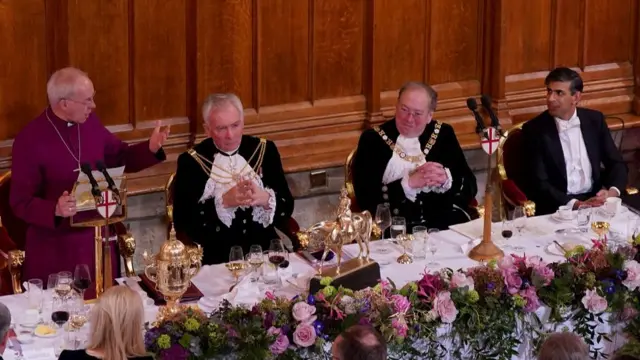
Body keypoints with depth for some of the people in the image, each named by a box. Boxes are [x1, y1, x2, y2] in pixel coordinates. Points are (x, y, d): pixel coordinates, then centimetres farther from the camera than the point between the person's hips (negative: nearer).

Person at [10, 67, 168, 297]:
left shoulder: (90, 123, -1)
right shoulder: (29, 141, -19)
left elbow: (120, 157, 14)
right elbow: (21, 203, -16)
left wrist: (150, 148, -5)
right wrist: (55, 210, -34)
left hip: (97, 241, 6)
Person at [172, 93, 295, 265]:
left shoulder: (265, 150, 6)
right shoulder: (191, 161, -1)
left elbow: (287, 207, 5)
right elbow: (182, 221, -7)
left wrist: (265, 199, -16)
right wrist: (223, 202, -19)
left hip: (265, 250, 2)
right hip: (215, 258, -2)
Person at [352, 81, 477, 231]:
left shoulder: (444, 134, 9)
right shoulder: (372, 139, 0)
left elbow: (470, 187, 7)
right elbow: (365, 198, -8)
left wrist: (446, 179, -13)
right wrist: (409, 183, -18)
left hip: (446, 223, 3)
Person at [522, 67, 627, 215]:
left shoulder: (594, 119, 7)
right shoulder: (534, 129, -4)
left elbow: (617, 164, 10)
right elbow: (540, 183, -9)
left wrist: (612, 192, -11)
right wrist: (576, 205, -22)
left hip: (595, 200, 4)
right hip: (557, 208, -4)